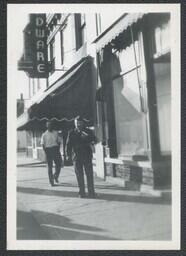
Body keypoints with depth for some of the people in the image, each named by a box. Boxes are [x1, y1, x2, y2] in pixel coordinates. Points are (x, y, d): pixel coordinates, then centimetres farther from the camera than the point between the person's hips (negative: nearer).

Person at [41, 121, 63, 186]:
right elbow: (43, 144, 0)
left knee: (59, 164, 1)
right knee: (50, 166, 2)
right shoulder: (44, 134, 1)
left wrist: (58, 150, 0)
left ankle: (56, 176, 28)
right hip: (48, 150, -2)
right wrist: (46, 152, -10)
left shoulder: (56, 133, 9)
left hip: (56, 149, 3)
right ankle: (51, 181, 11)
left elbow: (59, 142, 11)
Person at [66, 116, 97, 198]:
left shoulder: (88, 131, 8)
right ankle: (82, 192, 13)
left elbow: (93, 140, -5)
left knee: (89, 174, -2)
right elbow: (68, 144, 7)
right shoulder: (71, 133, 8)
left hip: (87, 155, 0)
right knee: (79, 175, 3)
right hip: (77, 156, 0)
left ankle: (91, 192, 5)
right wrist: (68, 154, -1)